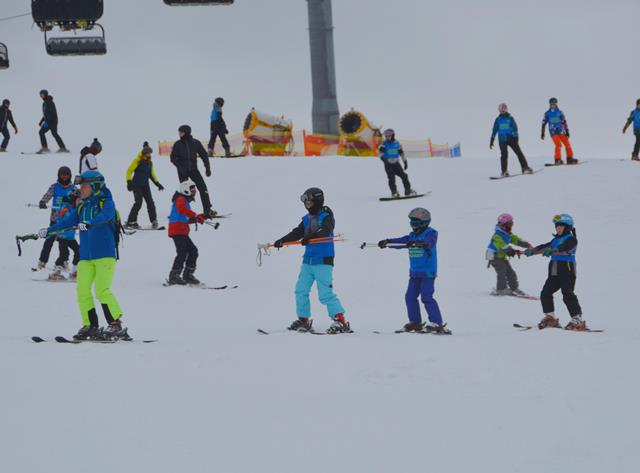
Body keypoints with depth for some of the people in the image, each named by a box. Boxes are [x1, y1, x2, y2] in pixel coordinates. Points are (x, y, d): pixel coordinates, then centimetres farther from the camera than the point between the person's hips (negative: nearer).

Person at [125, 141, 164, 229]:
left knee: (150, 202, -2)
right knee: (138, 202, -14)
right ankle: (130, 222, -7)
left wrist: (157, 183, 17)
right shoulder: (137, 161, -8)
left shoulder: (149, 162, 11)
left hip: (145, 185, 6)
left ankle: (154, 221, 3)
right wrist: (129, 182, -15)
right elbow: (129, 171, -7)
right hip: (137, 185, -6)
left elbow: (152, 174, 22)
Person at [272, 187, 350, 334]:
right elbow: (297, 233, 15)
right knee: (301, 290, 6)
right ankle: (304, 319, 18)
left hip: (323, 260, -8)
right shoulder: (307, 219, 14)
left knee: (325, 293, -14)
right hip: (308, 260, 8)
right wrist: (281, 241, 4)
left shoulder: (326, 216, -7)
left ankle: (340, 321, -12)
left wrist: (310, 236, -39)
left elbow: (324, 231, -24)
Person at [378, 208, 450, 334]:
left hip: (428, 272, -8)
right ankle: (415, 322, 17)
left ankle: (437, 323, -15)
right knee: (410, 296, 6)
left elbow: (428, 242, -29)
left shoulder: (431, 234, -8)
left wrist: (417, 243, -48)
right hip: (415, 272, 8)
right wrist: (387, 242, -15)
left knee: (426, 297, -16)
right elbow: (401, 241, 2)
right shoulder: (412, 236, 12)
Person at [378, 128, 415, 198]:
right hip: (388, 165, -3)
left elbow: (401, 153, 18)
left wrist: (405, 161, 19)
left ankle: (408, 190, 7)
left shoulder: (397, 143, 7)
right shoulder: (384, 144, -3)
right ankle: (394, 192, -7)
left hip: (396, 164, 3)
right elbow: (380, 152, -17)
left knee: (404, 176, -4)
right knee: (391, 178, -16)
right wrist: (383, 158, -36)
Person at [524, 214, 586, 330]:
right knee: (545, 293, 5)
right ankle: (550, 318, 16)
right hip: (554, 272, 8)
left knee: (568, 295, -15)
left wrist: (552, 250, -43)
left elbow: (565, 248, -26)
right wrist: (532, 250, -7)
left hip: (567, 271, -8)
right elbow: (545, 246, 9)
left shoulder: (571, 239, -6)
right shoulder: (556, 240, 18)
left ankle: (577, 320, -13)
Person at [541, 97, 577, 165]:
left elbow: (564, 122, 8)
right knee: (558, 145, -19)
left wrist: (567, 132, 3)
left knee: (567, 144, -1)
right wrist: (542, 133, 8)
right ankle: (558, 160, -13)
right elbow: (544, 123, 10)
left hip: (561, 131, 2)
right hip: (553, 132, -2)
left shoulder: (560, 112, 6)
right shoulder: (547, 113, 4)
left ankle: (569, 159, 12)